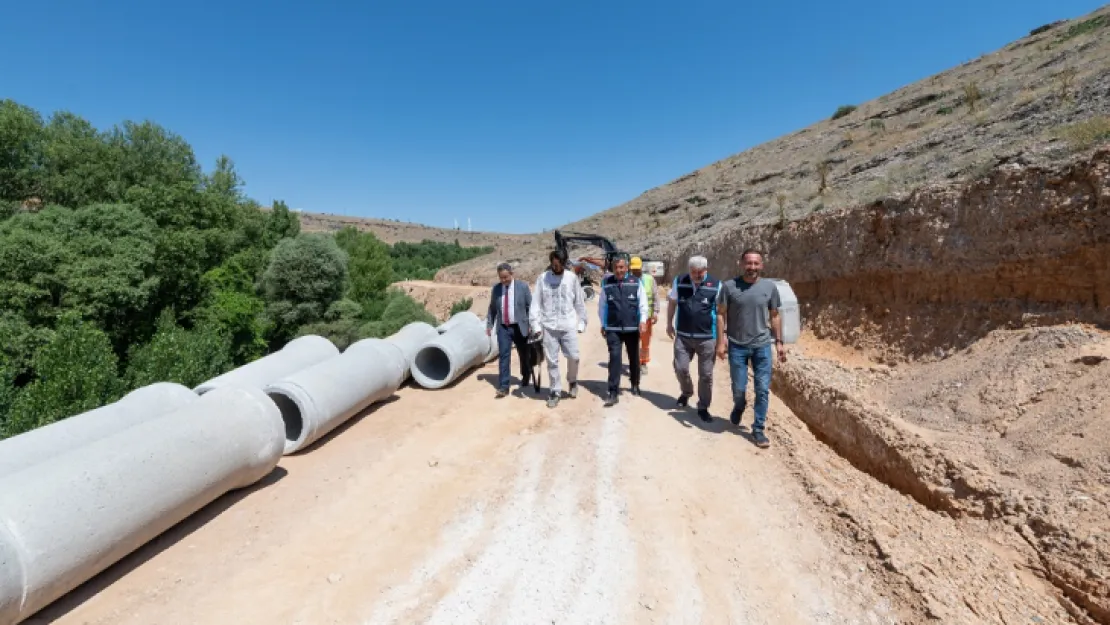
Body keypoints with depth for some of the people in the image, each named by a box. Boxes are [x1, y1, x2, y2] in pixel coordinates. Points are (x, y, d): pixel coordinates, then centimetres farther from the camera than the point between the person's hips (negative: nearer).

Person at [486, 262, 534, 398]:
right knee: (503, 356, -6)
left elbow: (530, 306, -4)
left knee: (524, 355, 14)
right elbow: (492, 308, 11)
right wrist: (489, 325, 7)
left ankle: (525, 377, 40)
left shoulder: (523, 286, -6)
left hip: (520, 327, -1)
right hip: (503, 328, 2)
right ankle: (503, 387, -3)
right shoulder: (496, 288, 2)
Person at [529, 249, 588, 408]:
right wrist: (535, 324, -6)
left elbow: (579, 302, 7)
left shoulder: (572, 277, 2)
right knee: (552, 360, 5)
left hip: (568, 325, 0)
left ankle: (572, 381, 29)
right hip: (549, 326, 0)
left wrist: (582, 322, 5)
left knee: (573, 356, -1)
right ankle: (555, 391, 19)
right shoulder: (542, 278, 1)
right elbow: (536, 302, 1)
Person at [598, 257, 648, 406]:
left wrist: (642, 320, -11)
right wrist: (603, 324, 8)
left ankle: (635, 384, 36)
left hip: (632, 328, 1)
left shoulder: (636, 283, -1)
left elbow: (643, 303, 0)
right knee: (614, 357, -9)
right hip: (613, 329, -1)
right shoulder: (607, 284, 1)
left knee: (634, 358, 15)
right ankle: (613, 392, -6)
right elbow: (602, 305, 7)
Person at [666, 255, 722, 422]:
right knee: (680, 368, 4)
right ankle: (686, 393, 35)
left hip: (707, 338, -1)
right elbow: (672, 303, 12)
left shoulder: (716, 285, -8)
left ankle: (703, 407, 20)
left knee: (706, 375, 5)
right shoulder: (679, 282, -2)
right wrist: (669, 324, 13)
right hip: (683, 336, 2)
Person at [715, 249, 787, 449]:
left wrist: (779, 342, 6)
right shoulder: (729, 286, -6)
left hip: (762, 345, 1)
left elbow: (775, 316, 9)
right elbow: (721, 314, -3)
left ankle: (758, 429, 16)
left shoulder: (770, 287, 0)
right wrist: (721, 340, -9)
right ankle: (739, 407, 42)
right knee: (739, 389, 7)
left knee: (763, 390, 3)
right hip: (737, 346, -1)